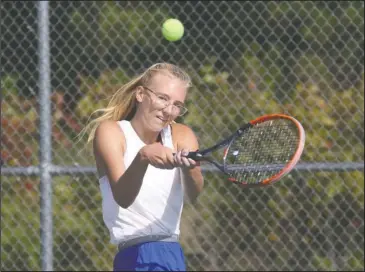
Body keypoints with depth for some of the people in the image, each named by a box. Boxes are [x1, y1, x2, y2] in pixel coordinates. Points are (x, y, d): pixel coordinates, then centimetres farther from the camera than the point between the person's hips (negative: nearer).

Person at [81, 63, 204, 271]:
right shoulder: (111, 131, -5)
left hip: (172, 254, 5)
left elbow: (193, 194, -14)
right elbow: (122, 197, -21)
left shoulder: (181, 136, 6)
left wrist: (189, 166, -36)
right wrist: (143, 157, -38)